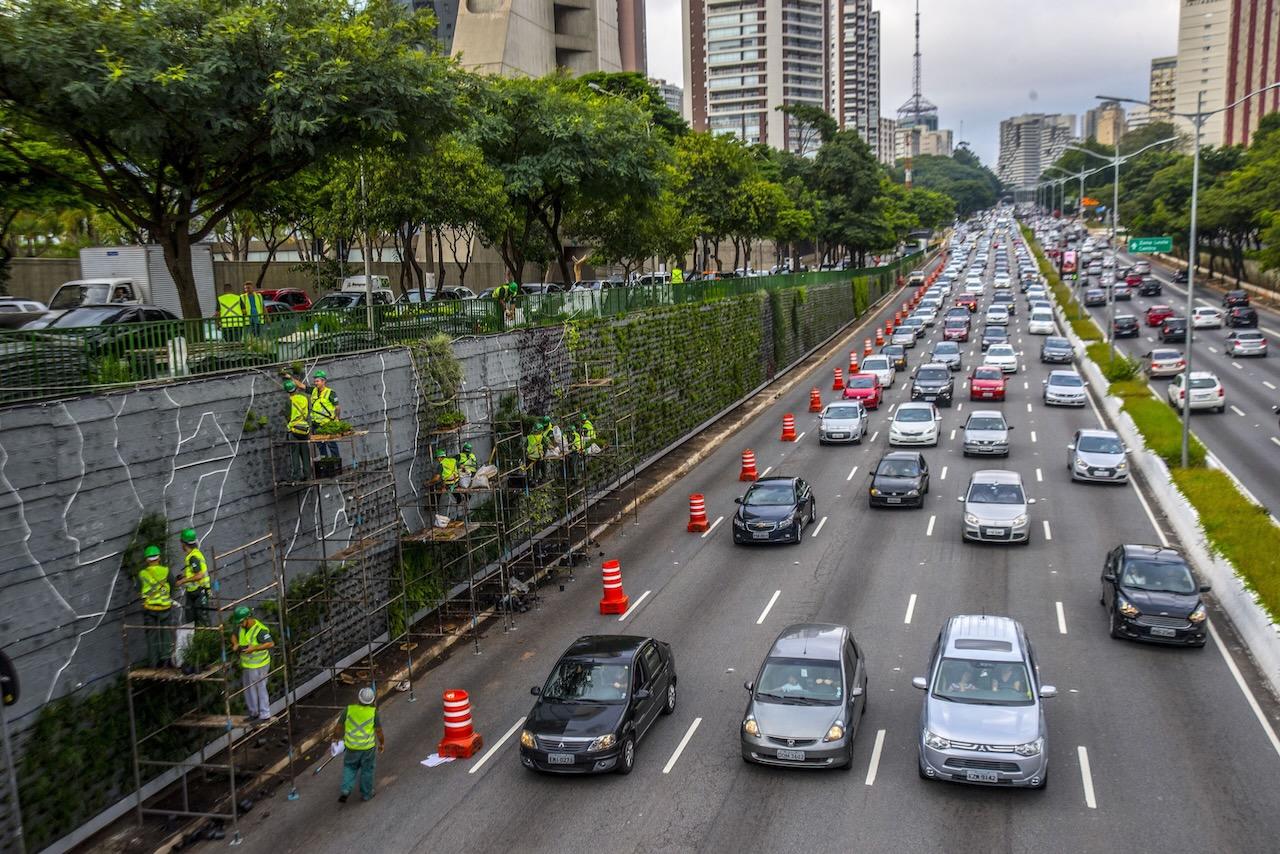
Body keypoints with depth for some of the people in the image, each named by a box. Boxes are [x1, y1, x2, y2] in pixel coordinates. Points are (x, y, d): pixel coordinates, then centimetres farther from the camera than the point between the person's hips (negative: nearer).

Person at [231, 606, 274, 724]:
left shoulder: (260, 630, -25)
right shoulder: (242, 627, 1)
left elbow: (271, 643, -28)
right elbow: (234, 636, 18)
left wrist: (254, 648, -31)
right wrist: (235, 644, -4)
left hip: (258, 665, -9)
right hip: (246, 664, 9)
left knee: (260, 689, 2)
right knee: (248, 689, 18)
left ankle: (265, 715, 13)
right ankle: (254, 713, 33)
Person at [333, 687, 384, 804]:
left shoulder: (349, 709, -12)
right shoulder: (373, 712, -15)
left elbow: (338, 727, -4)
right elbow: (379, 731, -8)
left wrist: (336, 737, 16)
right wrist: (382, 744, 8)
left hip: (351, 746, 1)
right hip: (368, 747, -1)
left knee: (350, 768, 23)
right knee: (367, 770, 18)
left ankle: (345, 790, 7)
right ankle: (366, 794, 29)